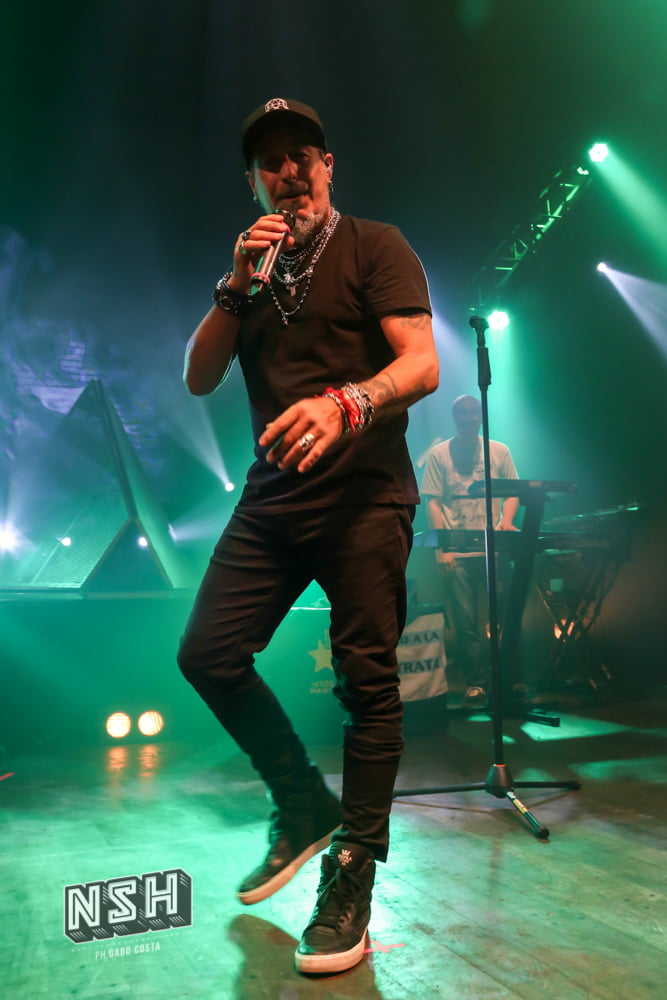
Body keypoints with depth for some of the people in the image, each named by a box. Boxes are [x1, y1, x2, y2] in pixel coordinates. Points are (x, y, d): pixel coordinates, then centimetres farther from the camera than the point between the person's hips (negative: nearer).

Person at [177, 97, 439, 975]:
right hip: (273, 494, 6)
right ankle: (305, 807, 18)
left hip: (366, 495, -5)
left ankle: (352, 874, 9)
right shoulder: (253, 270, 20)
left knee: (367, 679, -6)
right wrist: (238, 283, -2)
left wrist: (346, 403, -30)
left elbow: (421, 365, -10)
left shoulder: (374, 247, 3)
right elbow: (198, 380, 10)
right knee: (207, 653, -1)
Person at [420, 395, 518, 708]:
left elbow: (512, 493, 12)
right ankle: (475, 682, 10)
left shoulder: (499, 451, 11)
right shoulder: (439, 454, 5)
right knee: (465, 621, 0)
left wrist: (506, 520, -10)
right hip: (457, 552, -1)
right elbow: (433, 503, 0)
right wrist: (441, 548, -9)